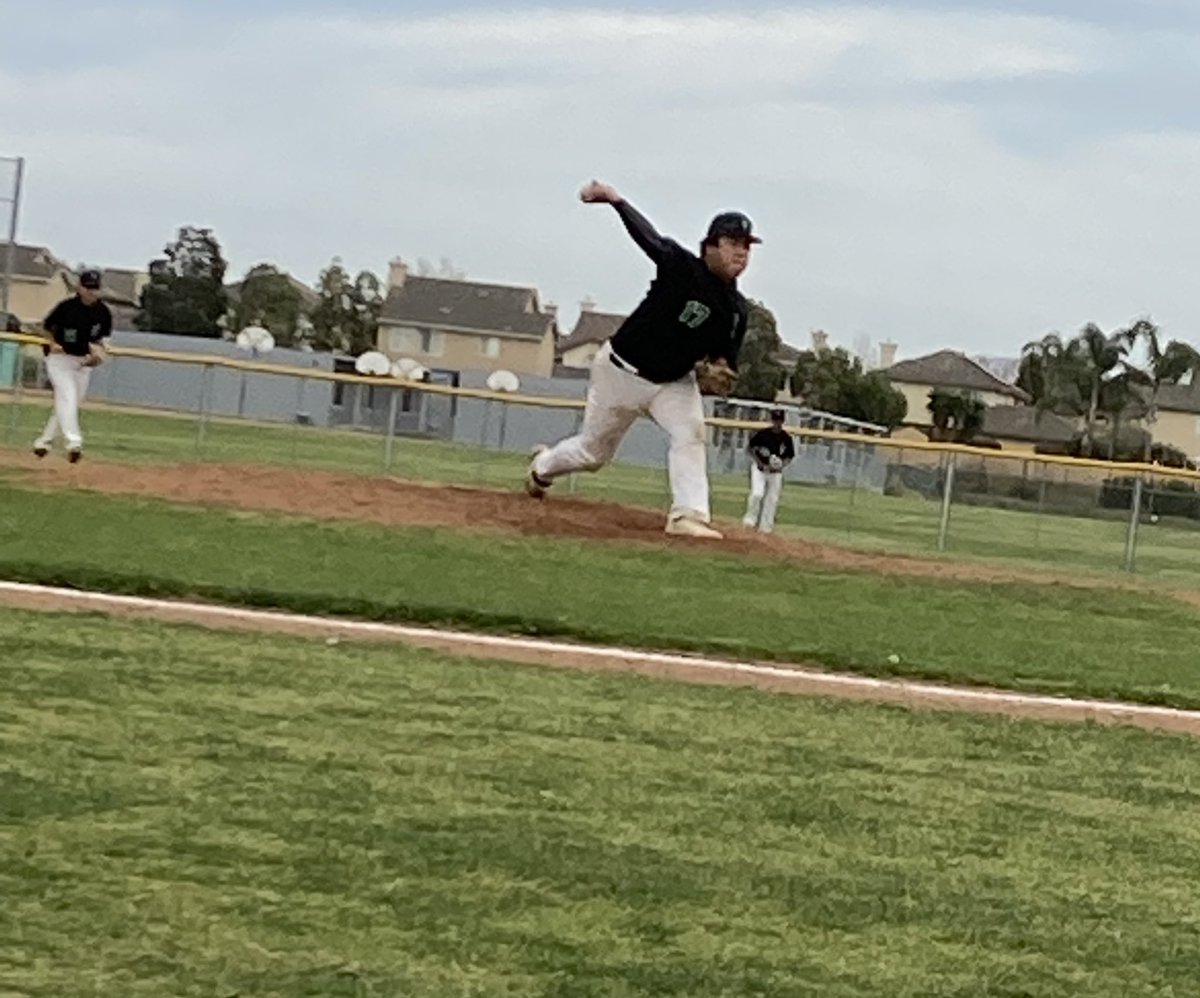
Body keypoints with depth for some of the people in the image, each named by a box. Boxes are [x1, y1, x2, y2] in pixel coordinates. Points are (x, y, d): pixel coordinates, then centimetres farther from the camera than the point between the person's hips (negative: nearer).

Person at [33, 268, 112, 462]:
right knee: (67, 396, -22)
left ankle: (44, 441, 24)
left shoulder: (103, 312, -3)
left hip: (84, 362, 5)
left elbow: (102, 335, 12)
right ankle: (73, 442, -35)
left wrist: (97, 349, -8)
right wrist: (52, 343, -16)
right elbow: (47, 327, 1)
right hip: (60, 359, -5)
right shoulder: (66, 307, -13)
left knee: (72, 402, 9)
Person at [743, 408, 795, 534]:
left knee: (772, 499, 2)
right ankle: (751, 519, 4)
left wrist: (782, 465, -12)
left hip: (776, 472, 2)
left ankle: (766, 525, 14)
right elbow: (750, 447, -1)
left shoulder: (786, 438, -3)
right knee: (757, 494, -17)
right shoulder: (763, 434, -10)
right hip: (759, 469, -2)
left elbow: (790, 456, 8)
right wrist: (760, 463, -11)